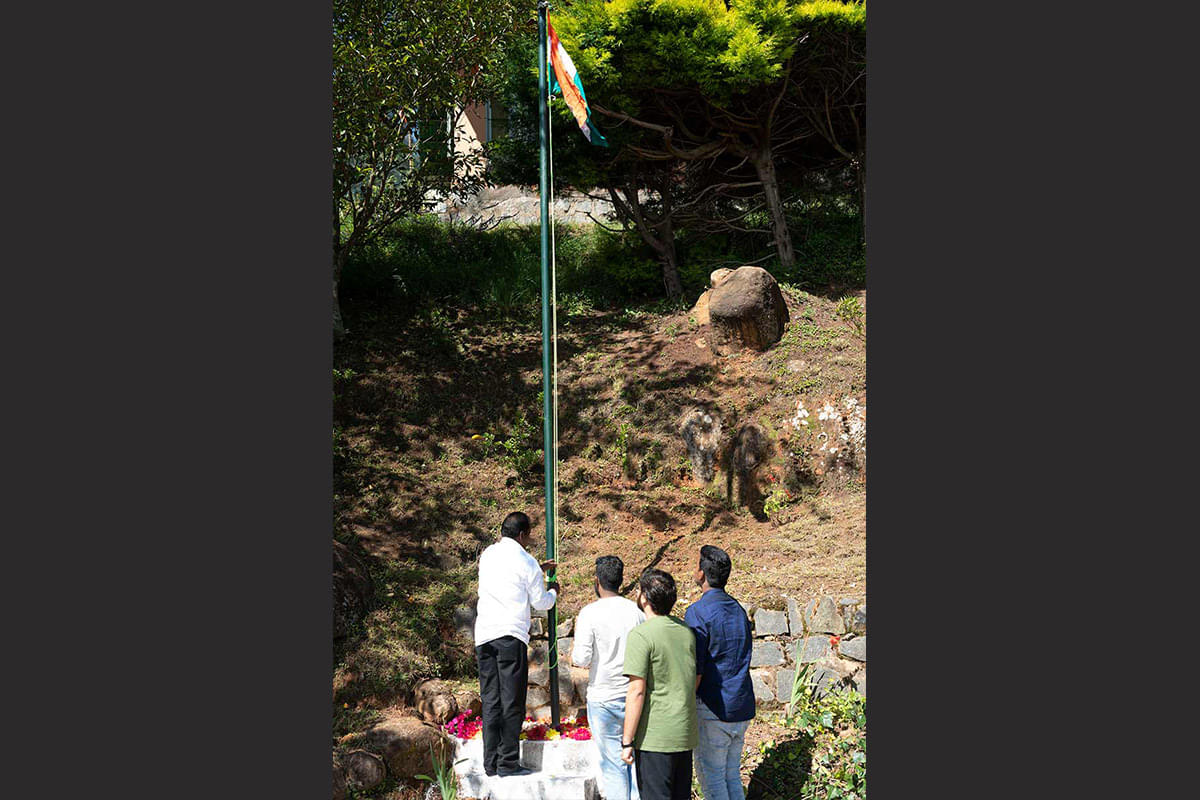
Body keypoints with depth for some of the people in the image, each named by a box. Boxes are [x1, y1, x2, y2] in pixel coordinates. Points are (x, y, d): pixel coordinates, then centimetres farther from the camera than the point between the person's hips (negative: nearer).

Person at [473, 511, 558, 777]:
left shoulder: (488, 554, 12)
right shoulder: (526, 562, -5)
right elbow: (541, 603, 4)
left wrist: (538, 570, 38)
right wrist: (552, 591, 24)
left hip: (483, 635, 6)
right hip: (510, 636, -6)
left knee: (490, 702, 9)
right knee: (512, 702, -1)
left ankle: (491, 763, 10)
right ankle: (507, 763, -2)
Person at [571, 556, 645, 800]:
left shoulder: (589, 613, -9)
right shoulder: (636, 611, 1)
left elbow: (581, 658, -14)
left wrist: (575, 654, 8)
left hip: (603, 699, -3)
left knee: (613, 763, 4)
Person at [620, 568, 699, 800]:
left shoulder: (641, 635, -15)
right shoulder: (686, 631, 8)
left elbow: (637, 691, -18)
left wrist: (627, 742, -14)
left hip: (654, 737, -7)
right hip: (686, 734, 7)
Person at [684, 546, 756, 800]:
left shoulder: (698, 612, -14)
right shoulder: (738, 610, 11)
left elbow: (694, 671, -17)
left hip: (713, 710, -8)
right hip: (742, 707, 8)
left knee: (711, 778, 1)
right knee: (732, 775, 15)